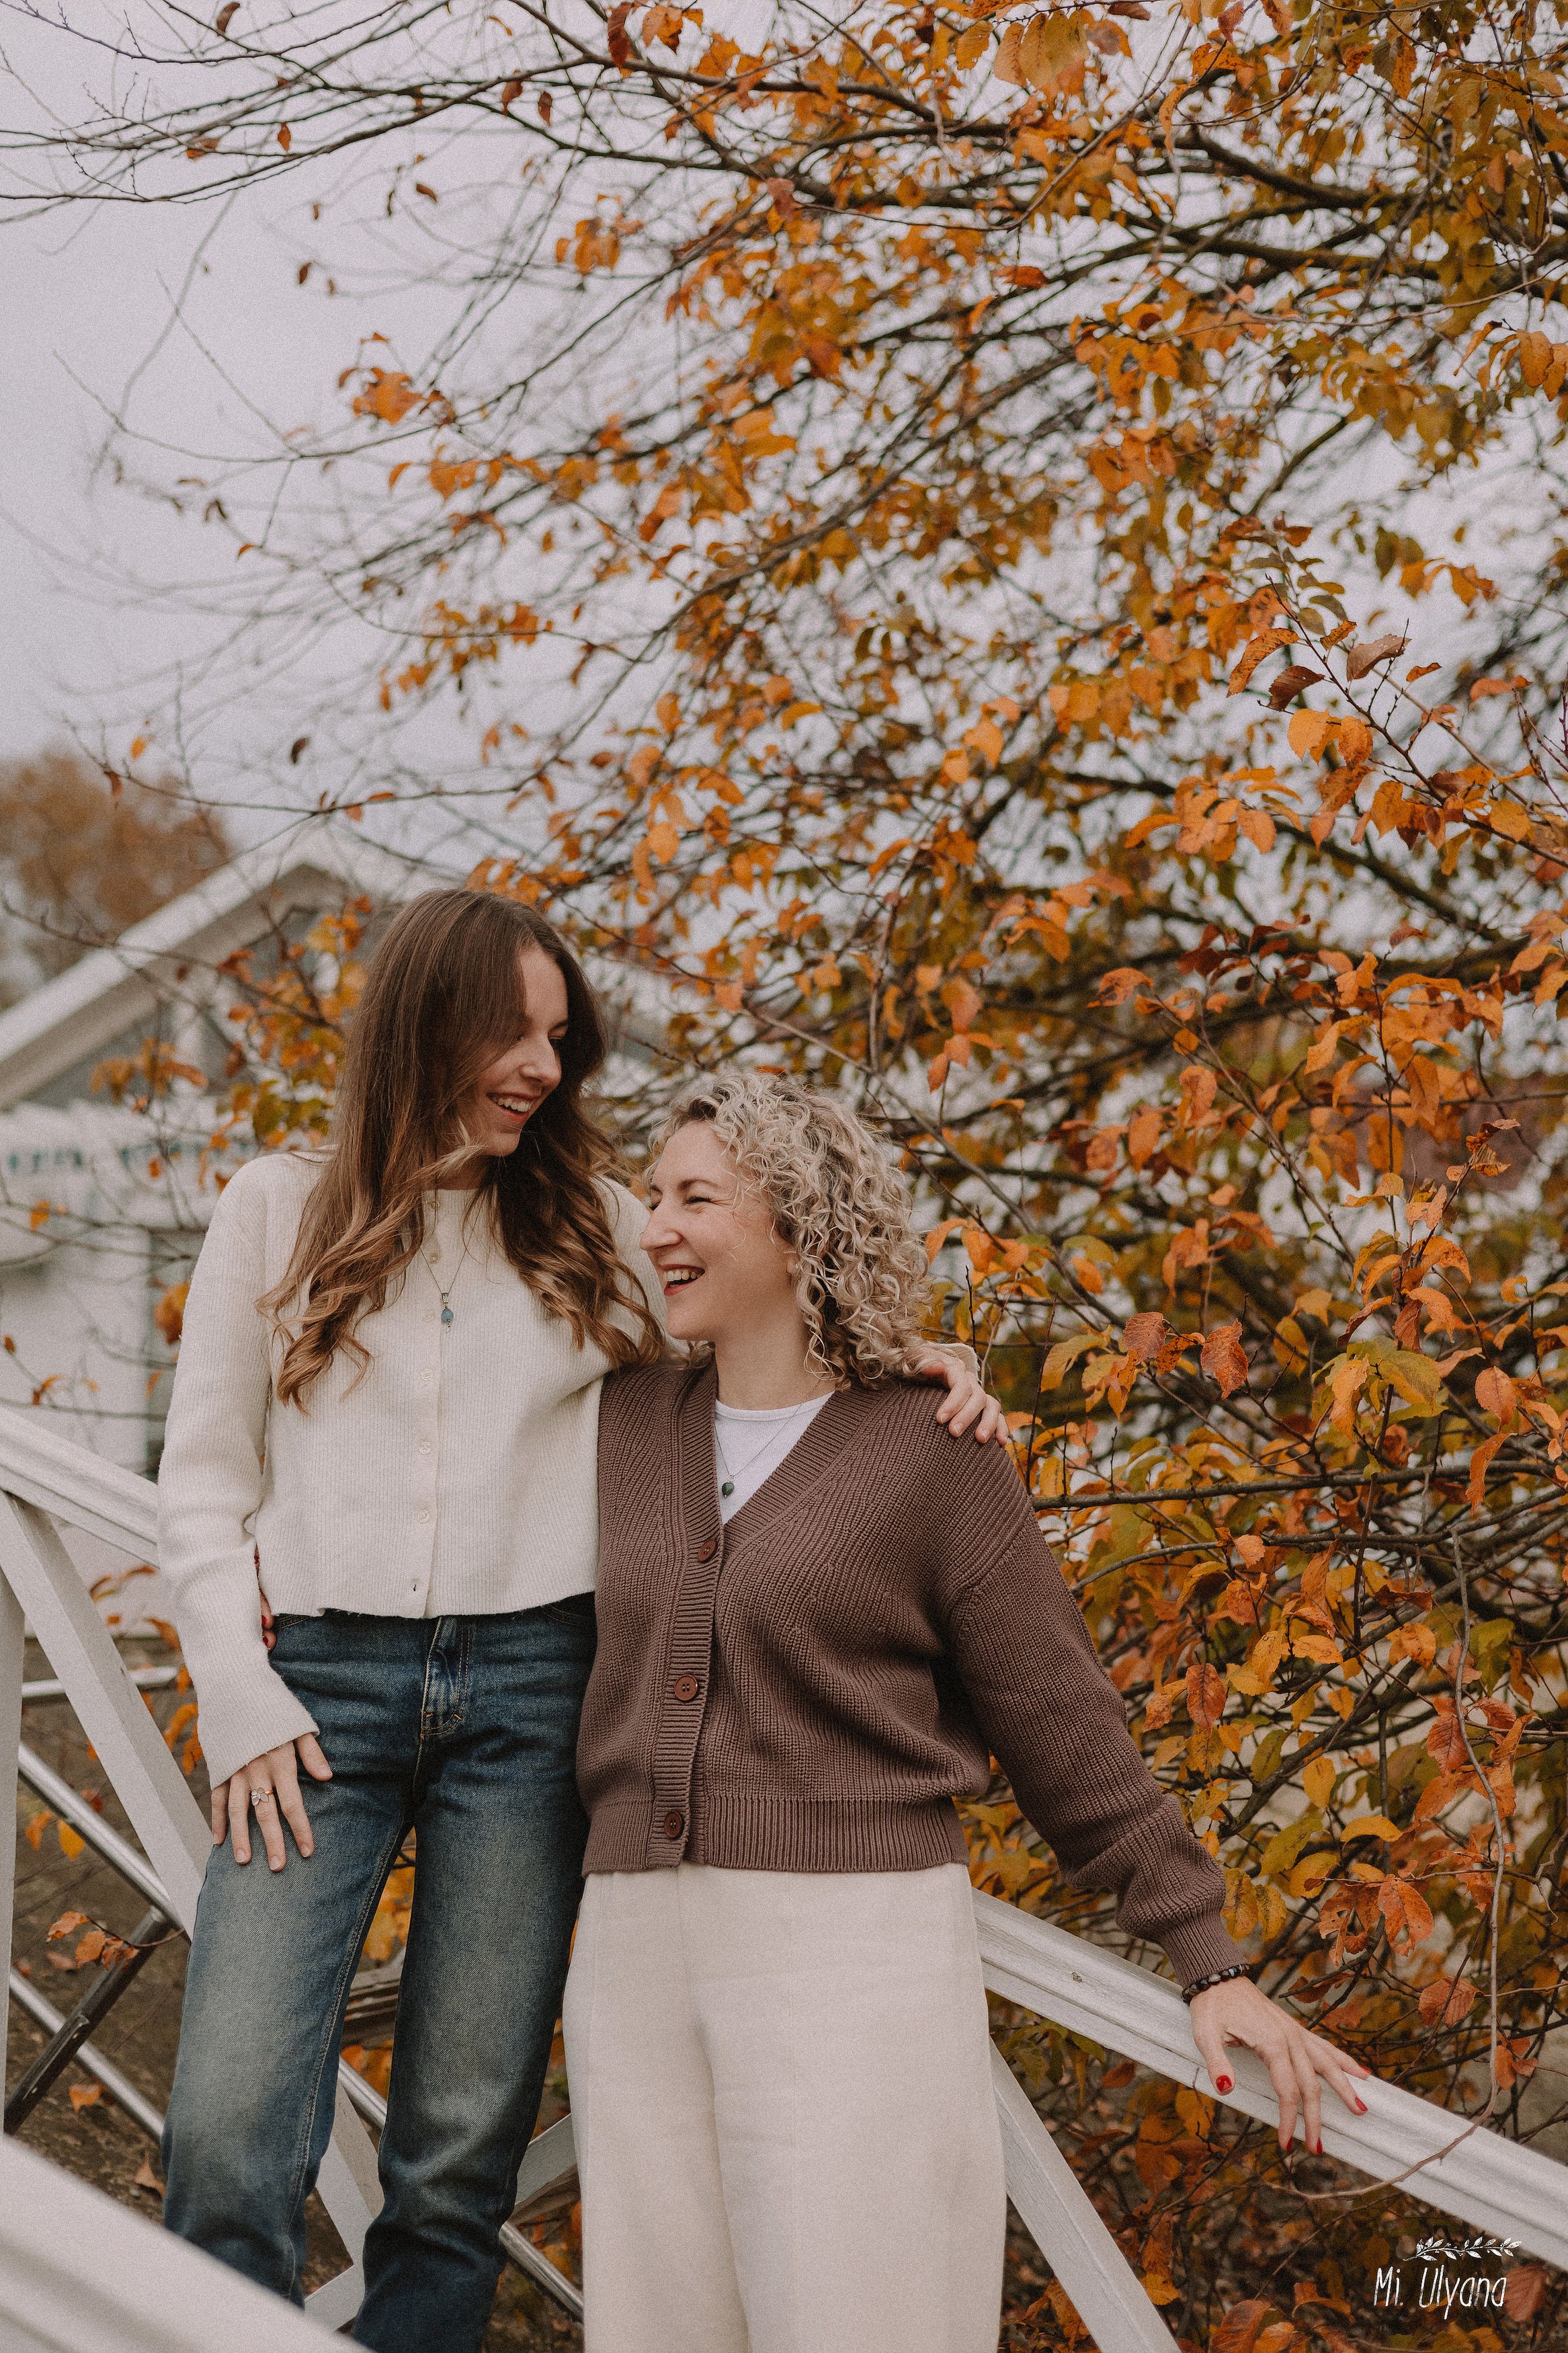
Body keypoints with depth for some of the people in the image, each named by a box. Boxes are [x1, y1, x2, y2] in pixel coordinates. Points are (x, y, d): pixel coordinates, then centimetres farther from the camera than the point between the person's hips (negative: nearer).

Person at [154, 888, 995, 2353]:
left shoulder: (595, 1227, 11)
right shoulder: (280, 1212, 7)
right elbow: (206, 1481, 6)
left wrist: (912, 1370, -3)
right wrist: (241, 1705, -4)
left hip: (530, 1688, 1)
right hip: (328, 1684, -1)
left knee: (460, 2152, 5)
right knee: (232, 2132, -9)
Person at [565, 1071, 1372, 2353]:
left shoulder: (938, 1460, -3)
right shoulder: (631, 1419, 10)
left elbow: (1066, 1731, -1)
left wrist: (1213, 1963, -2)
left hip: (858, 1952, -5)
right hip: (642, 1951, 5)